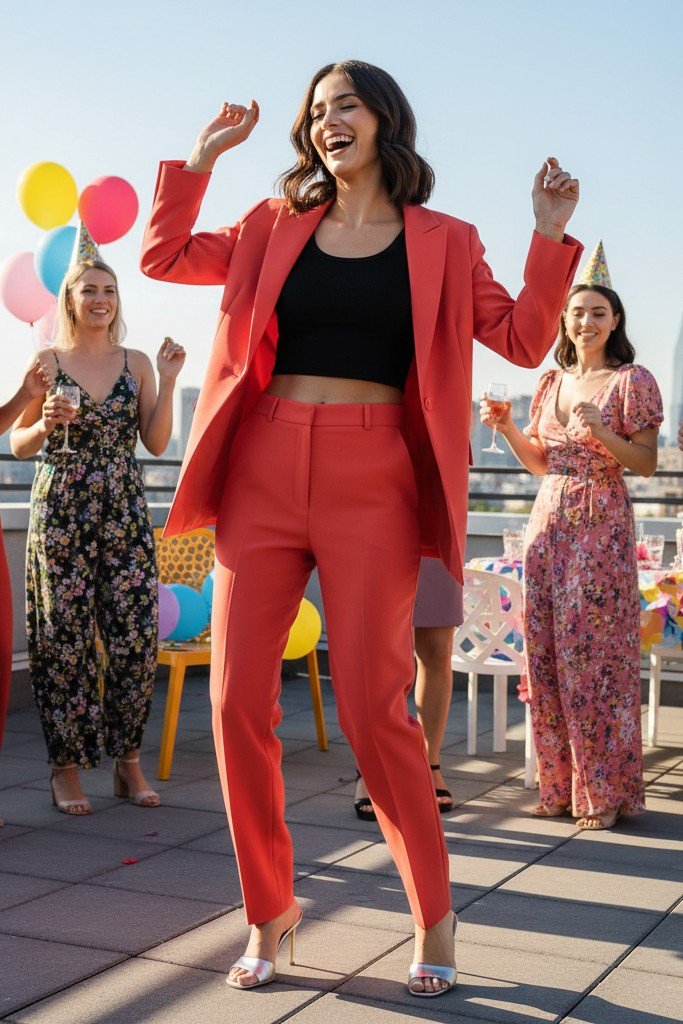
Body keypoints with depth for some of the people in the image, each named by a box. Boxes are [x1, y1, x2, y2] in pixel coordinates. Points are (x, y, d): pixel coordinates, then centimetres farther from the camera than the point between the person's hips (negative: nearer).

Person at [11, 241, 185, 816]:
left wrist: (168, 383, -4)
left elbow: (157, 443, 6)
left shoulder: (137, 362, 10)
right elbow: (19, 445, 8)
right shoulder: (47, 362, 5)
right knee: (65, 640, -1)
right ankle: (66, 767, 10)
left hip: (124, 511, 2)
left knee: (136, 637, -2)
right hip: (61, 510, -2)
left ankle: (128, 760, 12)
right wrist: (45, 425, -12)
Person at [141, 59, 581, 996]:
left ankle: (434, 915, 14)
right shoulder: (276, 225, 15)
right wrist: (201, 157, 13)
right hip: (263, 470, 3)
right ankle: (270, 909, 18)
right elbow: (164, 256, 18)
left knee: (373, 708, -6)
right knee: (239, 702, -1)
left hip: (370, 480, -3)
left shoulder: (442, 243, 9)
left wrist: (552, 238, -5)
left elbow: (523, 339, 6)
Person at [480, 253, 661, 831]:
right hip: (548, 522, 6)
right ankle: (560, 786, 15)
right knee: (547, 653, 5)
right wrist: (506, 427, 2)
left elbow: (646, 464, -6)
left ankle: (605, 792, 5)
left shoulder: (633, 381, -3)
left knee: (594, 653, -5)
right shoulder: (552, 382, 14)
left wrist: (600, 433, -21)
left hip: (601, 526, -6)